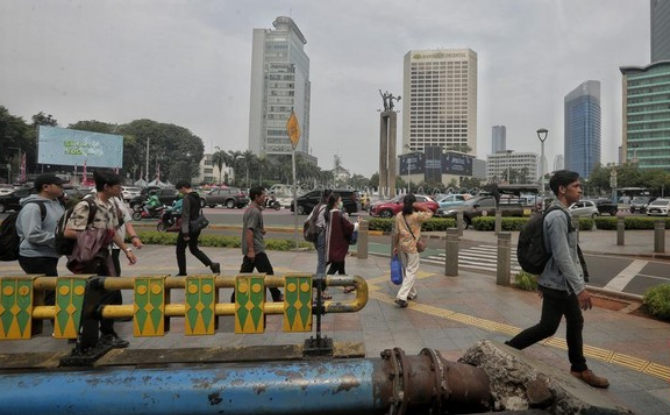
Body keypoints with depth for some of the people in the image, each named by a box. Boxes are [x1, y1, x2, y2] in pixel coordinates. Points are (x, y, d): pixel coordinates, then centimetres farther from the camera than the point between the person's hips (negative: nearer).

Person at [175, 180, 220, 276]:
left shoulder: (187, 198, -17)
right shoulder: (197, 196, 10)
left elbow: (185, 216, -20)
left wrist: (185, 233, -21)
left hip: (188, 227, -8)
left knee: (180, 250, 9)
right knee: (194, 249, 17)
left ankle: (182, 272, 16)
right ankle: (212, 265, 3)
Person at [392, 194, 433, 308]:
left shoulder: (399, 216, -1)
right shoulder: (417, 216, -13)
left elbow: (396, 233, 1)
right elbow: (430, 213, 0)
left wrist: (395, 246, 9)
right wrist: (419, 206, -10)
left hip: (402, 246, 5)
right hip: (413, 247, -5)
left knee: (407, 270, 20)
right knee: (411, 272, -1)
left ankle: (411, 293, 33)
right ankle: (401, 297, -11)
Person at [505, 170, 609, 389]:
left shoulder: (562, 214, 10)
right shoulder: (558, 217, -22)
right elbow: (562, 257, -25)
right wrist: (580, 287, -23)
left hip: (564, 283, 10)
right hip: (558, 284, -10)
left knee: (576, 323, 17)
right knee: (547, 327, -1)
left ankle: (579, 368, 31)